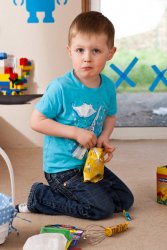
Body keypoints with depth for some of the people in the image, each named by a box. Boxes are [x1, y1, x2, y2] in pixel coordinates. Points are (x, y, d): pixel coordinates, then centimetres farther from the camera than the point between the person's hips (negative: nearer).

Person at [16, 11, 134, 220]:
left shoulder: (108, 86, -2)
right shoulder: (61, 88, -21)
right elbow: (36, 121, -18)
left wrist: (104, 137, -6)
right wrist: (76, 132, -23)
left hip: (91, 163, 7)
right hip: (62, 169, -7)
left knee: (125, 200, 10)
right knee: (102, 208, -13)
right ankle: (40, 197, 1)